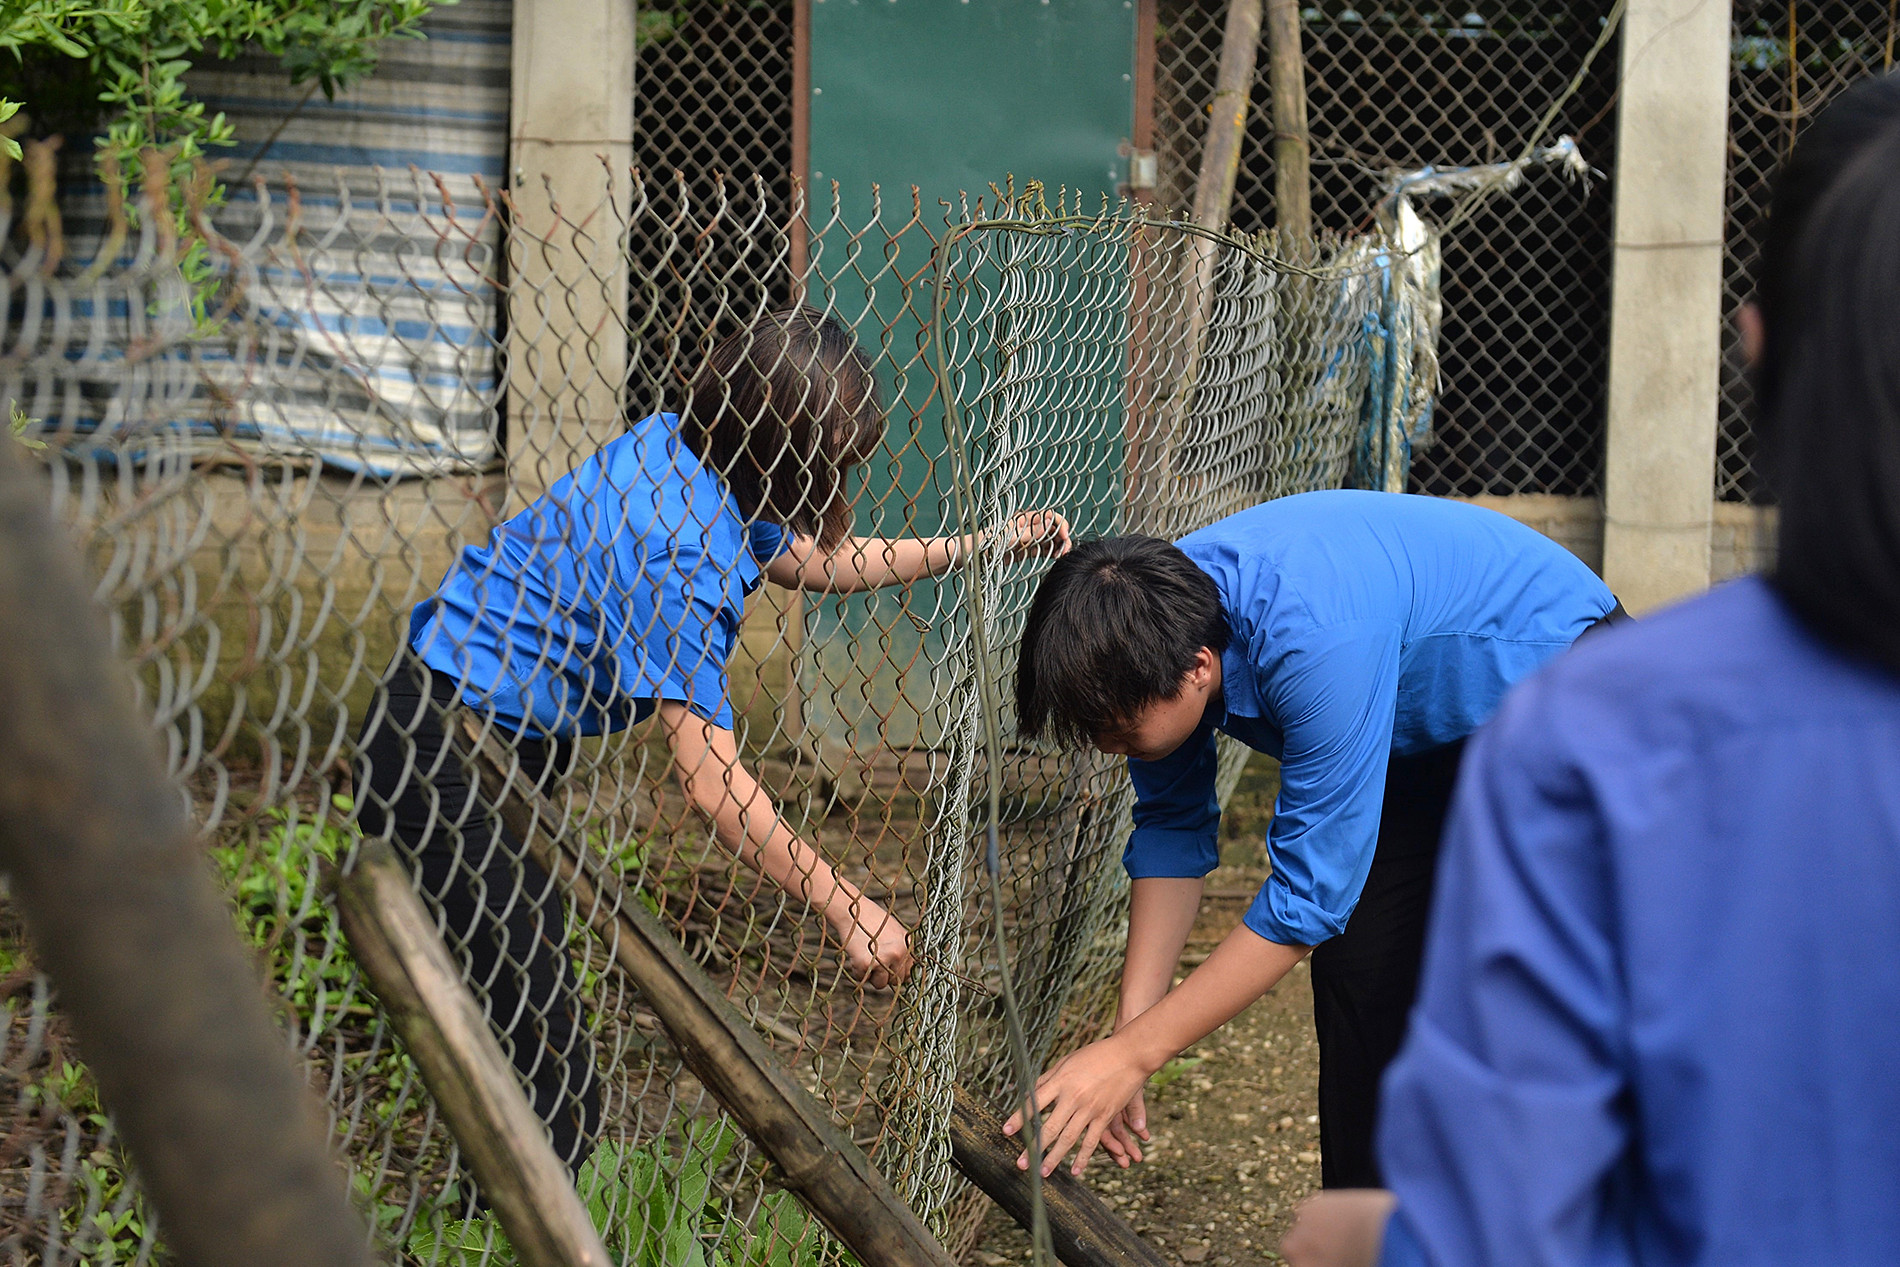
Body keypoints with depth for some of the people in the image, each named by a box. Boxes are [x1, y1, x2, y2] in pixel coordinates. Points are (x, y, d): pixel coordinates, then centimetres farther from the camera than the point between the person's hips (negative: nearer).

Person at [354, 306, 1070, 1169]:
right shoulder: (684, 554, -25)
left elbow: (813, 560, 23)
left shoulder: (678, 448, 3)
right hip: (445, 756, -10)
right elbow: (712, 779, -26)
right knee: (548, 1084, -13)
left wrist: (984, 545, 25)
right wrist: (845, 908, -23)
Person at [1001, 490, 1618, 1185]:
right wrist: (1127, 1029, -12)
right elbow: (1172, 829, -4)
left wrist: (1133, 1053, -35)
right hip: (1425, 731, 7)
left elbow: (1311, 892, -37)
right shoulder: (1154, 628, -18)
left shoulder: (1318, 645, -42)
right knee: (1355, 968, 0)